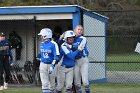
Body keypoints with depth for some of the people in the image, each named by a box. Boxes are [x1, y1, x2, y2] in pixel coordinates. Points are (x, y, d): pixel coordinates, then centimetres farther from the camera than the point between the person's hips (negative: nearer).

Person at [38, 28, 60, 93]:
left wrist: (52, 66, -23)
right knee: (44, 83, -3)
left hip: (51, 65, -4)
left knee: (52, 82, 8)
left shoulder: (53, 44, -12)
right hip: (43, 65, 4)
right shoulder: (42, 44, 8)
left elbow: (56, 56, -16)